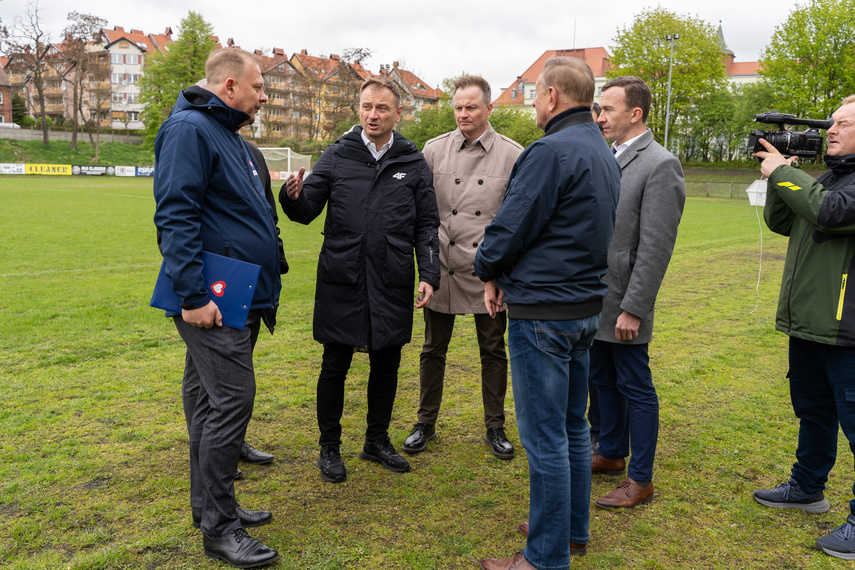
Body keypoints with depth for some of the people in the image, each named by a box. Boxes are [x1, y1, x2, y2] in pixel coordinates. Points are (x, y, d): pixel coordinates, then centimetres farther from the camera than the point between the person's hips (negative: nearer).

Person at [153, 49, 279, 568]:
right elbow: (175, 216, -19)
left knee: (210, 399, 15)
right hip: (214, 301, -10)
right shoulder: (190, 129, -11)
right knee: (232, 399, -8)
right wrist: (194, 296, -22)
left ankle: (212, 503, 26)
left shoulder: (230, 135, 21)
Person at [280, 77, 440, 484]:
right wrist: (294, 197, -22)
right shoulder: (336, 156, 3)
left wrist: (429, 275, -3)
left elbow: (426, 224, 7)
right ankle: (329, 447, 24)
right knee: (335, 367, 6)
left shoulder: (413, 163, 6)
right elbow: (308, 211, 2)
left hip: (392, 283, 2)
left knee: (386, 365, 12)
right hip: (341, 281, -1)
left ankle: (377, 441, 30)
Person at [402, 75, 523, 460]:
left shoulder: (513, 155, -1)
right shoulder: (434, 150, 3)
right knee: (433, 350, 11)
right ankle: (426, 423, 28)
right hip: (441, 268, 1)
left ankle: (495, 427, 26)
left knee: (493, 352, 10)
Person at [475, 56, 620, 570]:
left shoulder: (551, 152, -17)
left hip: (543, 311, -10)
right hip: (586, 305, 10)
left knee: (544, 436, 0)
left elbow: (512, 226, -18)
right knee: (572, 425, 18)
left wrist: (490, 271, 4)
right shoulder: (605, 153, 13)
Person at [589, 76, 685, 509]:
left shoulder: (660, 166, -14)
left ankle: (641, 480, 18)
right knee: (602, 380, 19)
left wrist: (633, 309, -20)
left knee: (635, 388, 4)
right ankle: (610, 453, 38)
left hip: (623, 302, -8)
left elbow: (656, 248, -19)